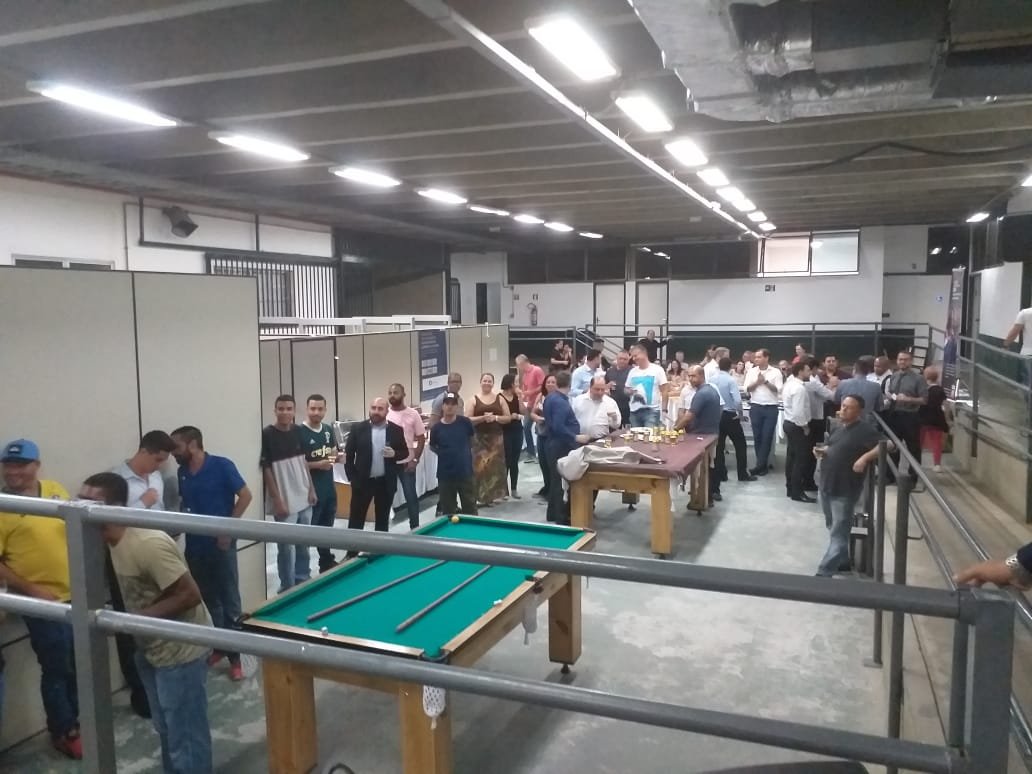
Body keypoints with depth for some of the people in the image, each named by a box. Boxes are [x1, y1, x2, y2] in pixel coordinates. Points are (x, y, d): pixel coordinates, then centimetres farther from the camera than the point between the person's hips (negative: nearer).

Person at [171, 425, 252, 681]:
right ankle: (218, 647, 31)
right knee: (207, 601, 16)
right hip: (194, 547, 6)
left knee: (229, 602, 2)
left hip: (220, 546, -6)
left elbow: (245, 496, -11)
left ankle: (235, 656, 11)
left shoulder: (222, 466, -13)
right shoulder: (182, 473, 6)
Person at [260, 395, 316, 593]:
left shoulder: (297, 431, 5)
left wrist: (311, 488, 10)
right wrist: (277, 500, -15)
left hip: (304, 497, 6)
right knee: (287, 546, 1)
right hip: (285, 501, -6)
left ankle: (303, 580, 31)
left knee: (303, 544, 16)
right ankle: (288, 587, 14)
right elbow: (266, 470, -13)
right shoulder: (267, 435, -13)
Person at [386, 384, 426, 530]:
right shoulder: (385, 414, 0)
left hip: (406, 463, -2)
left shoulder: (413, 414, -4)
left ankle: (415, 529, 14)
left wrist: (415, 460, -7)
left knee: (411, 496, 2)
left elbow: (421, 439, 0)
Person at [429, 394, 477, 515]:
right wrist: (443, 454, 1)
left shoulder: (465, 422, -5)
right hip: (445, 475, 0)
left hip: (465, 472, 0)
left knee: (470, 507, 10)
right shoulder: (436, 428, -5)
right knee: (448, 511, 11)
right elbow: (432, 446, 12)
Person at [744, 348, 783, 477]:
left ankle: (760, 465, 4)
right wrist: (757, 381, -13)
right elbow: (747, 389, 1)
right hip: (756, 407, 3)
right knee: (757, 436, 5)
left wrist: (766, 381, -14)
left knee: (767, 437, -1)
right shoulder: (751, 372, 6)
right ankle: (763, 464, 16)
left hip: (771, 408, -2)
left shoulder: (775, 372, -2)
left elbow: (778, 390, -7)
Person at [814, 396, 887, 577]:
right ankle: (842, 561, 35)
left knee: (838, 533, -4)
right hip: (826, 486, 8)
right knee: (833, 528, 19)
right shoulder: (837, 429, 12)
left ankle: (824, 572, -6)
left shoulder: (865, 430, -11)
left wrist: (865, 457, -30)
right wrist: (821, 450, 4)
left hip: (845, 491, -8)